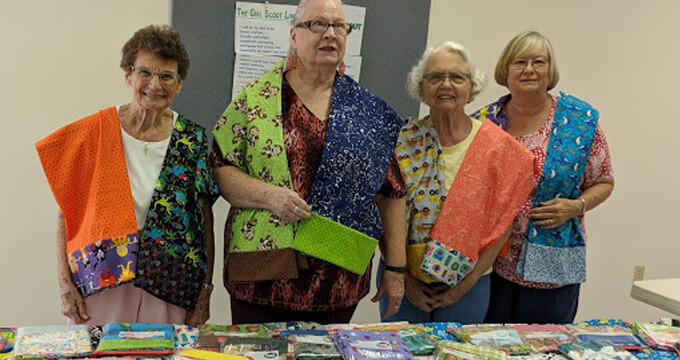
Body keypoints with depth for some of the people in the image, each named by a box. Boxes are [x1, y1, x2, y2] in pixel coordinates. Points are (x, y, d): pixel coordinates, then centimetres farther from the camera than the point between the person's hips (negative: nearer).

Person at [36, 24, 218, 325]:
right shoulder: (94, 133, -2)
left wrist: (205, 292, 1)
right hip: (100, 286, 0)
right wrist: (65, 283, -6)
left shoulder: (193, 140, 1)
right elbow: (67, 212, 0)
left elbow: (205, 219, 3)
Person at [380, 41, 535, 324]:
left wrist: (466, 284, -7)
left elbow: (501, 225, -3)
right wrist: (404, 278, -9)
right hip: (402, 281, 1)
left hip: (467, 286, 0)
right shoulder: (402, 139, -4)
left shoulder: (495, 146, -5)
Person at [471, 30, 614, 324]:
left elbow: (604, 182, 7)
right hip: (489, 265, 1)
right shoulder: (483, 121, 2)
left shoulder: (581, 120, -1)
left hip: (551, 269, -1)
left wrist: (576, 207, -10)